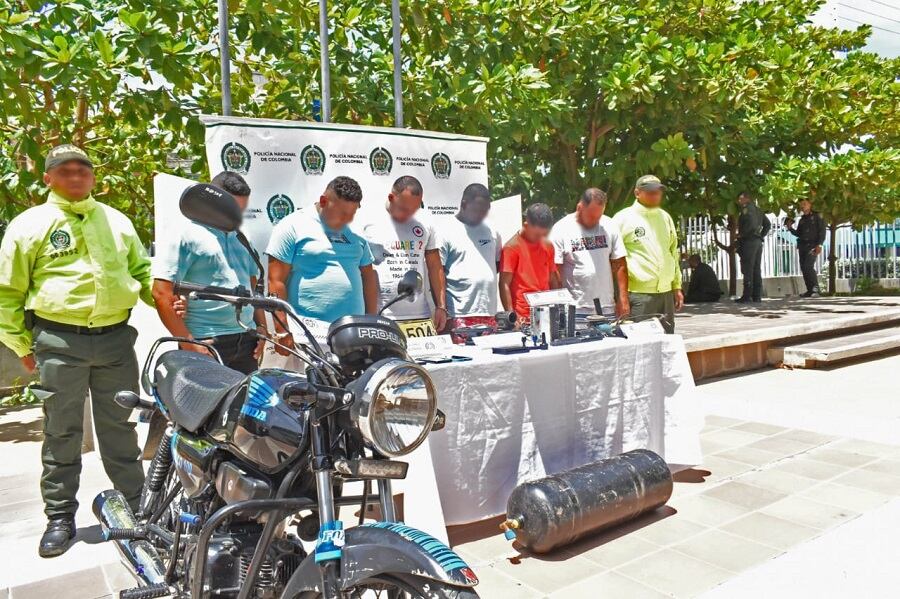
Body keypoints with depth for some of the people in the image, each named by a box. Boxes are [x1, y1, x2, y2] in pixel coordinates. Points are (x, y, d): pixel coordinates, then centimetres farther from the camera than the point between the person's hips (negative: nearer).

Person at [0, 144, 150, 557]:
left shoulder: (116, 221, 13)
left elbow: (142, 270, 20)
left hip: (116, 337, 3)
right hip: (60, 340, -3)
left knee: (120, 428, 12)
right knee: (62, 433, 6)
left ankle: (137, 505, 24)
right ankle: (60, 518, 20)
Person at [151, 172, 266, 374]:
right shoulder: (189, 234, -5)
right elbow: (161, 293, -10)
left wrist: (262, 327, 11)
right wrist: (189, 344, -14)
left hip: (247, 341, 6)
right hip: (207, 345, -6)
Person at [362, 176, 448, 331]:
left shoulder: (425, 226, 10)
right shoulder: (370, 225, 1)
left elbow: (435, 268, 12)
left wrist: (441, 307, 5)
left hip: (421, 316, 3)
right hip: (380, 317, -3)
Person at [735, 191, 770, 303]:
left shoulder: (747, 208, -7)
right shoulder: (757, 209, 19)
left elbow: (751, 222, -21)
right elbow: (768, 224, 21)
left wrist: (741, 234, -11)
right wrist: (761, 235, 17)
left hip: (749, 241, -9)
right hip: (758, 241, 9)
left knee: (747, 270, -9)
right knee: (757, 270, 8)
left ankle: (747, 296, -11)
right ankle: (757, 295, 9)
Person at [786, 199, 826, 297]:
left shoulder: (817, 216, 5)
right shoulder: (802, 220, 20)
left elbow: (822, 231, -3)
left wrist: (819, 245, -14)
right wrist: (790, 228, 4)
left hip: (812, 245, -6)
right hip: (802, 245, 6)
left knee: (808, 266, -21)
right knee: (803, 268, -1)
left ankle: (815, 289, -20)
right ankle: (810, 290, 3)